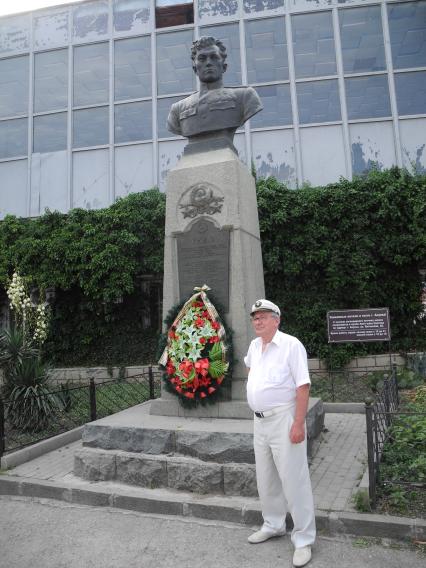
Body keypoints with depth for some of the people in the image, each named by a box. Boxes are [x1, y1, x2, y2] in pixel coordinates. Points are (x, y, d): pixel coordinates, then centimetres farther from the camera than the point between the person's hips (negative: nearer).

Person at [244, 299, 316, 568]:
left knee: (294, 480, -1)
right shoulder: (254, 346, 9)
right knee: (266, 479, 18)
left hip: (284, 419, -7)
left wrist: (298, 424, -23)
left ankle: (304, 539, 13)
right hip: (260, 421, 8)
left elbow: (303, 386, -18)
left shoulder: (291, 345, -14)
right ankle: (273, 525, 35)